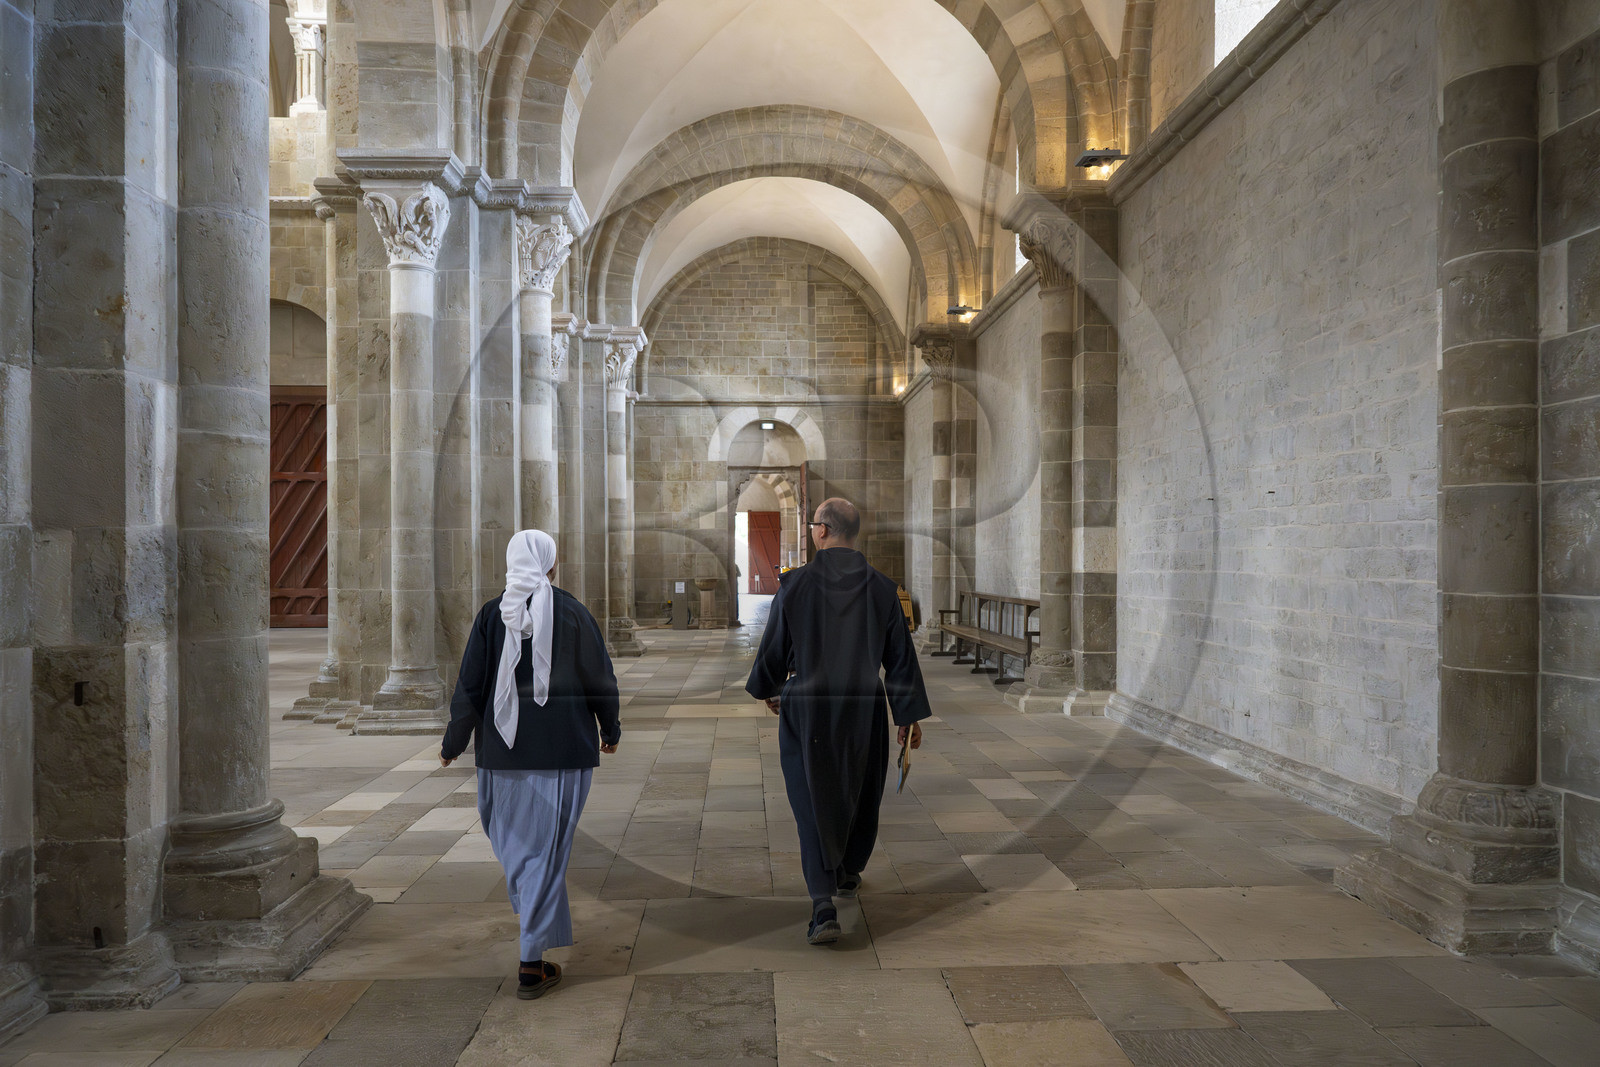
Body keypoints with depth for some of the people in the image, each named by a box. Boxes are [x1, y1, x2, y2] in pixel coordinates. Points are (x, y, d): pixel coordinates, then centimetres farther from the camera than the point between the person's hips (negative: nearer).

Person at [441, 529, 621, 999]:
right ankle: (531, 964, 6)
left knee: (515, 841, 22)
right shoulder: (572, 612, -7)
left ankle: (543, 921, 41)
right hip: (563, 750, -2)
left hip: (504, 749, 2)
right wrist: (610, 731, 14)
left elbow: (470, 685, -3)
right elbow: (600, 679, -2)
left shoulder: (492, 615, -5)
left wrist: (453, 743, 10)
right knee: (545, 851, 3)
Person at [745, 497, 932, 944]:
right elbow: (900, 656, -1)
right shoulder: (881, 588, -4)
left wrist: (767, 689, 17)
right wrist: (910, 714, 7)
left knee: (812, 801, 1)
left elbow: (773, 648, -2)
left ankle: (824, 907, -10)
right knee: (860, 794, 22)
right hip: (863, 707, 3)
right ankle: (848, 873, 44)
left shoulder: (795, 584, -9)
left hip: (806, 708, -2)